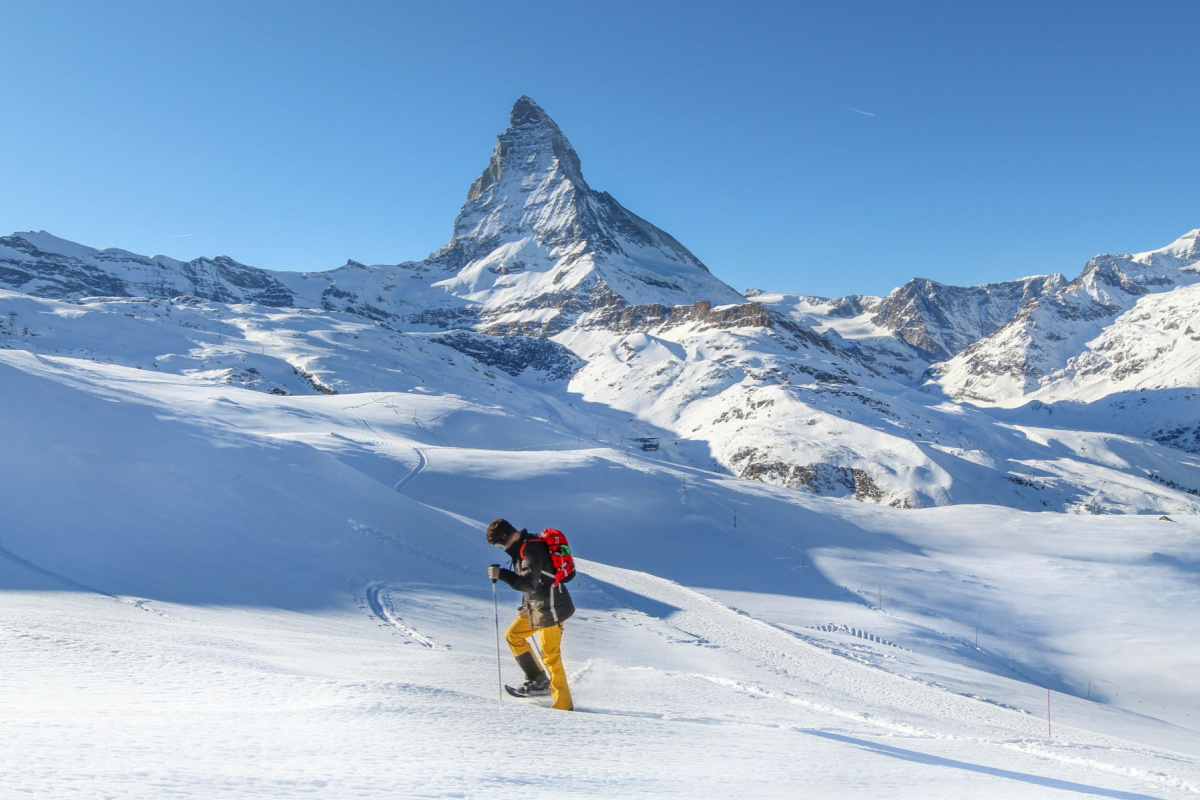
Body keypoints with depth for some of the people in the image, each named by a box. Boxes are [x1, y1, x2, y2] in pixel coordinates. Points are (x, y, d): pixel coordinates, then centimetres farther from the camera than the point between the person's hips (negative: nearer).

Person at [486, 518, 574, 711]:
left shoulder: (531, 550, -23)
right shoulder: (523, 546, 9)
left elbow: (529, 583, -31)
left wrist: (501, 574, -31)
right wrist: (526, 606, 24)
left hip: (550, 608, -11)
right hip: (535, 606, 11)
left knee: (551, 656, -6)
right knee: (513, 635, 15)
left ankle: (564, 704, 2)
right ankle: (539, 680, 18)